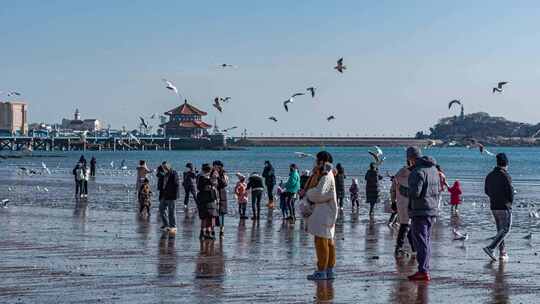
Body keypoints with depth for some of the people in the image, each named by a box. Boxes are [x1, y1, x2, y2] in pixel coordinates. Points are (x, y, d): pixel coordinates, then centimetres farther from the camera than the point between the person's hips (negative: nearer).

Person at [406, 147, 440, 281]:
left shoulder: (418, 171, -17)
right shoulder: (433, 169, 13)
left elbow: (415, 192, -23)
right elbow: (438, 189, 20)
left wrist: (406, 191, -4)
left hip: (420, 211, -9)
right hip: (432, 210, 9)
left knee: (420, 241, -5)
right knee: (426, 240, 15)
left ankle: (423, 271, -6)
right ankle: (425, 270, 19)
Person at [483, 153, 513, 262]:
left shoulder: (489, 176, 6)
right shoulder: (505, 176, -16)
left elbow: (486, 191, 13)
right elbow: (510, 191, -17)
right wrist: (510, 202, 1)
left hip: (493, 207, 7)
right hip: (504, 207, -7)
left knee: (500, 230, 14)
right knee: (505, 230, -3)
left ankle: (503, 253, 14)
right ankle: (490, 248, -17)